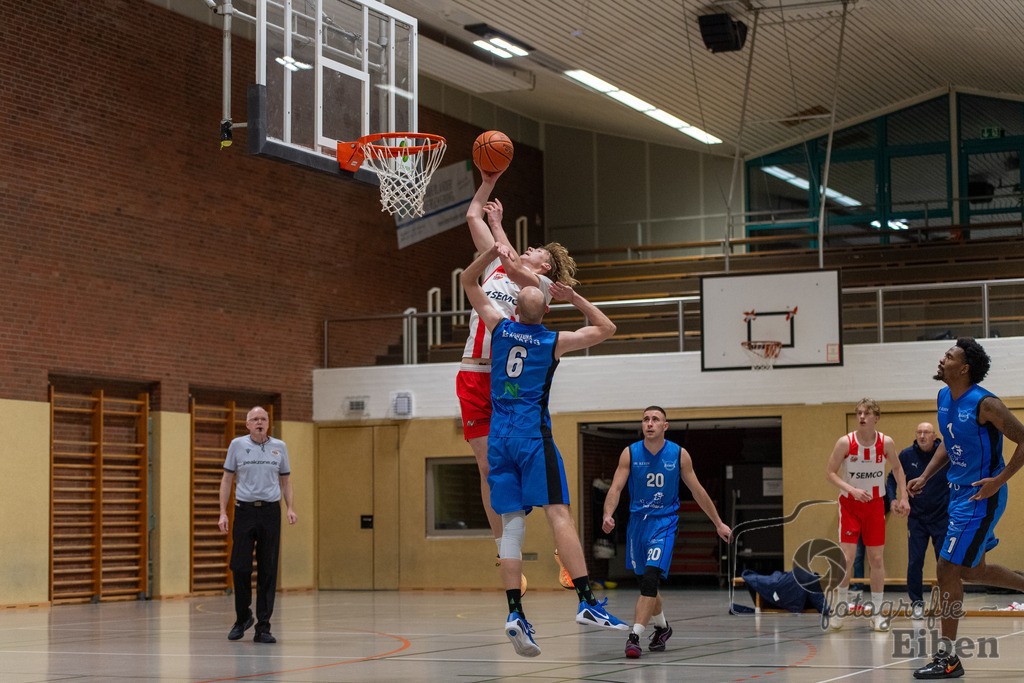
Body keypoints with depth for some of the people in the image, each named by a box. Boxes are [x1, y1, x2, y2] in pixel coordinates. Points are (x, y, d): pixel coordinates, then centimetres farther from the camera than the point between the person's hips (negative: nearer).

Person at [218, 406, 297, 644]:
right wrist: (223, 513, 1)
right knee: (240, 568, -5)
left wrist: (290, 508, 1)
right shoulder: (237, 445, 4)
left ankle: (263, 628, 5)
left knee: (268, 571, 0)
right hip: (244, 510, -1)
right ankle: (242, 617, 17)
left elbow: (285, 480, 15)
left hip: (270, 511, 1)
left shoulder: (279, 446, 8)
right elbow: (227, 479, 8)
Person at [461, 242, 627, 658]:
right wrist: (575, 298, 11)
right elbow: (606, 329, 15)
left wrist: (494, 251, 10)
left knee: (511, 525, 1)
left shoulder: (499, 327, 6)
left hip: (499, 437, 3)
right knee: (559, 515, -10)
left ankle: (515, 613, -8)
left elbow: (468, 281, 19)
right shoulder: (554, 341, 1)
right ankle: (587, 602, -19)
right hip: (533, 436, -3)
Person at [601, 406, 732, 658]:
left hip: (664, 522, -3)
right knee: (646, 581, 14)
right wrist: (608, 515, -32)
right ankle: (662, 627, 39)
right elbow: (616, 488, -12)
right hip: (637, 521, 3)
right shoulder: (630, 453, -6)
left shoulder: (679, 455, -6)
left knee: (651, 578, -21)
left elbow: (697, 491, 4)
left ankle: (635, 636, -24)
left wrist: (718, 523, 8)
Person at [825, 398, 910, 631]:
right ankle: (840, 607, 9)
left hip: (875, 505, 2)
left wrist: (903, 497, 2)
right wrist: (852, 489, -23)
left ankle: (877, 612, 9)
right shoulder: (845, 442, -13)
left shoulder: (886, 443, -7)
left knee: (876, 559, 1)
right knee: (847, 557, -9)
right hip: (849, 504, -2)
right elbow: (830, 472, -9)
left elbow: (897, 468, 10)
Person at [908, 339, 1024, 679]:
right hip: (960, 494, 9)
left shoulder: (985, 404, -20)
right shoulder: (944, 397, 6)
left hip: (981, 496, -9)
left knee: (948, 569, -9)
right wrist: (925, 477, 10)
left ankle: (948, 658, -3)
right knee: (973, 570, 19)